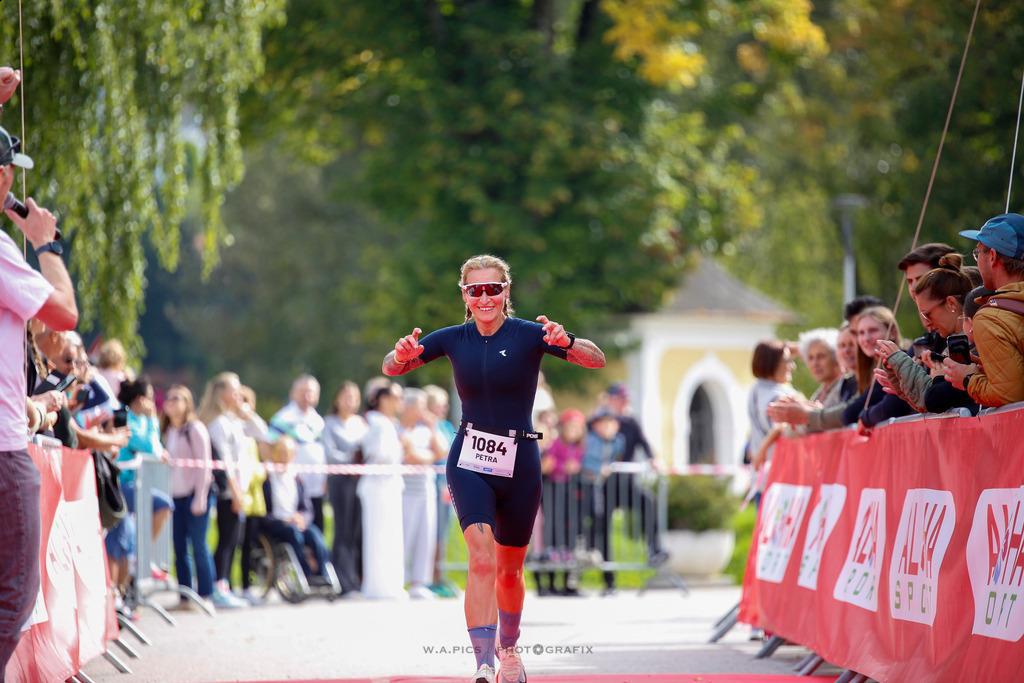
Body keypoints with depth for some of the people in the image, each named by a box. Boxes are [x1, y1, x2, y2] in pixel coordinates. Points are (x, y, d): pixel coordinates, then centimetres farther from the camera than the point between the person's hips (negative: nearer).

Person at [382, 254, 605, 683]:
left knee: (509, 569, 13)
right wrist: (402, 355, -15)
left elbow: (596, 360, -13)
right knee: (482, 556, -21)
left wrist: (565, 342, -35)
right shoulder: (453, 339, 2)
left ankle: (508, 648, 41)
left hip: (519, 462, 0)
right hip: (469, 460, 0)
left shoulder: (528, 335, -6)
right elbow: (391, 368, 9)